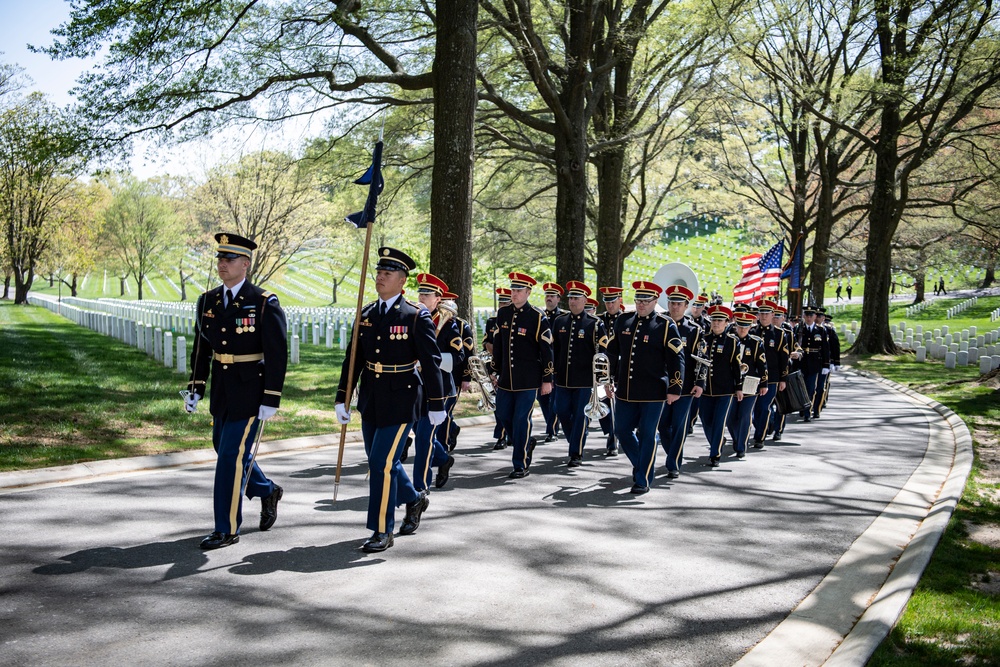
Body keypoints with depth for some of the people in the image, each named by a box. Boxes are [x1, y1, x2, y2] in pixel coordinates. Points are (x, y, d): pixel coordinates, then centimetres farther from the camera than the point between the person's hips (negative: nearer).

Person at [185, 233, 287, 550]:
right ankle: (267, 492, 42)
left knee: (232, 456, -6)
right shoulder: (208, 301, 6)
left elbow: (277, 355, -14)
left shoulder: (265, 304, -12)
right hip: (221, 392, 7)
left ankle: (227, 529, 5)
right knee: (225, 450, 18)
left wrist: (271, 400, -17)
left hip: (250, 392, -7)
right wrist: (195, 388, 8)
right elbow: (201, 348, 14)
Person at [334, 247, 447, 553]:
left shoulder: (417, 317, -10)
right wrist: (342, 399, 5)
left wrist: (436, 405, -7)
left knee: (382, 463, -9)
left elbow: (431, 363, -8)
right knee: (381, 462, 17)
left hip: (401, 401, -6)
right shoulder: (366, 315, 6)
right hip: (370, 401, 6)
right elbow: (353, 358, 8)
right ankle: (414, 499, 43)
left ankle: (382, 531, 4)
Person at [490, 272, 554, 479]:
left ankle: (521, 465, 5)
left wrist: (547, 380, -8)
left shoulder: (537, 317, -9)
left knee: (521, 419, -5)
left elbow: (547, 350, -7)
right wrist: (495, 372, 15)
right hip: (506, 377, 6)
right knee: (504, 415, 10)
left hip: (528, 379, -5)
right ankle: (526, 443, 36)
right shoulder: (502, 314, 7)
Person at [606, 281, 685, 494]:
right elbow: (612, 352, 17)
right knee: (622, 430, 10)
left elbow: (676, 359, -8)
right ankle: (642, 464, 32)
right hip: (625, 391, 5)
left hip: (652, 394, -5)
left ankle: (643, 480, 11)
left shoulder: (666, 326, -6)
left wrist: (674, 389, -12)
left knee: (647, 435, 1)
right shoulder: (623, 321, 8)